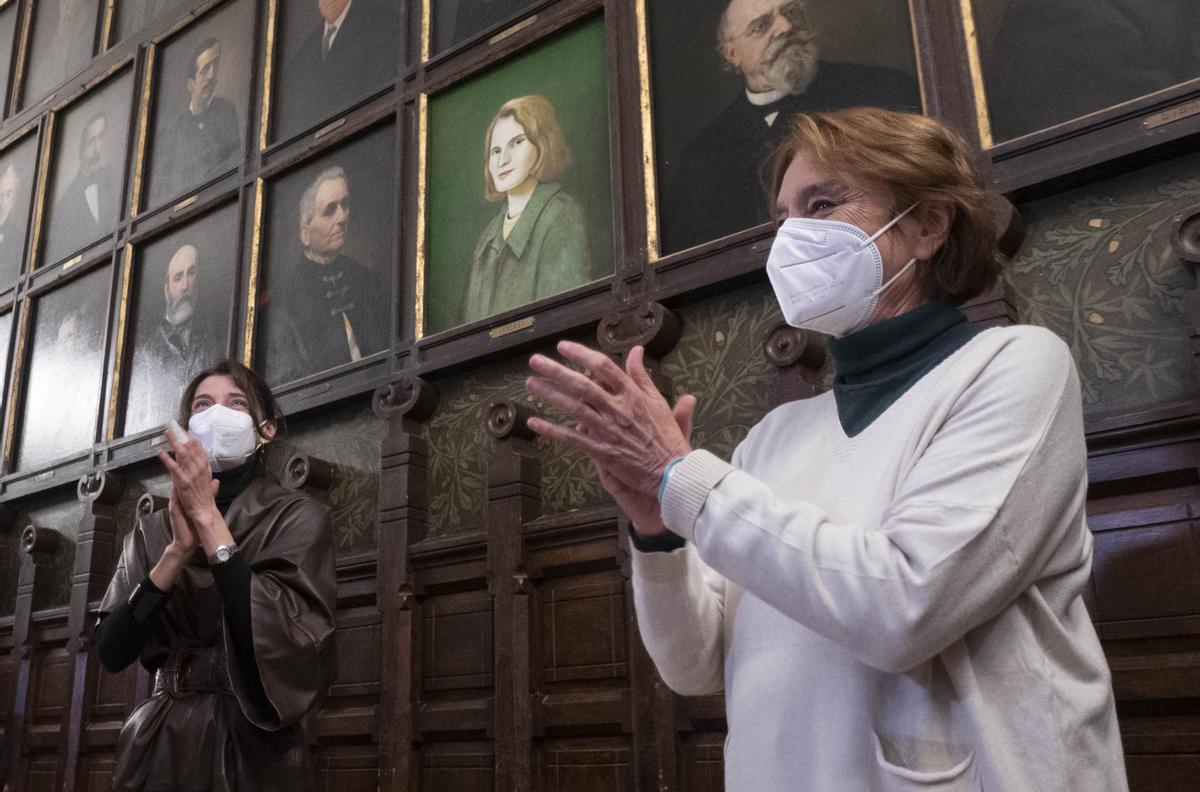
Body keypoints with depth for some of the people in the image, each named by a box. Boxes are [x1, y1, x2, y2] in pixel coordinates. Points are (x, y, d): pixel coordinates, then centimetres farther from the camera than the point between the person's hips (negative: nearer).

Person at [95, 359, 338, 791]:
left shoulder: (299, 516, -5)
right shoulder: (151, 531, 6)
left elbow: (284, 638, -20)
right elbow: (111, 651, -5)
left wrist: (208, 519, -21)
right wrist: (178, 550, -17)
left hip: (252, 748, -3)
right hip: (158, 747, 3)